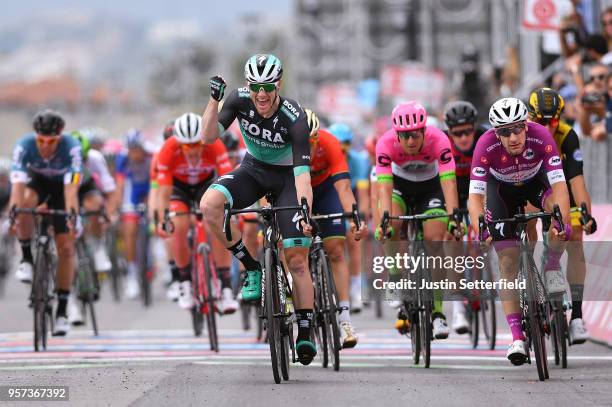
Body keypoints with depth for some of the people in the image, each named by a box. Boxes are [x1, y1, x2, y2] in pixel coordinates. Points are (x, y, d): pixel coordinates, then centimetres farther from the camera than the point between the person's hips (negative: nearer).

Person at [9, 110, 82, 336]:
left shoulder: (71, 147, -35)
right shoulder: (24, 146, -32)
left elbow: (71, 187, -41)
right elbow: (17, 184, -39)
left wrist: (72, 217, -53)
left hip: (62, 186, -1)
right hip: (38, 182, 1)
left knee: (66, 248, -7)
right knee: (25, 203, -36)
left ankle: (62, 311, 2)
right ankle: (26, 258, -15)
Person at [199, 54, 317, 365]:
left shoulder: (293, 117, -29)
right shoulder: (240, 100, -18)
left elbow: (302, 171, -34)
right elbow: (208, 136, -22)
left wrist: (306, 212, -47)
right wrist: (214, 100, -36)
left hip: (286, 177, -3)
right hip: (253, 170, 3)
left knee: (297, 258, -12)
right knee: (209, 205, -28)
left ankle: (305, 333, -1)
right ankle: (252, 269, -11)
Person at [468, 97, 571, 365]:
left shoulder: (541, 138, -35)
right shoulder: (486, 147, -35)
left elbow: (559, 185, -39)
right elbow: (475, 195, -36)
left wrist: (562, 222, -55)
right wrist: (480, 229, -53)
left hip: (536, 181, 0)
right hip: (502, 190, 0)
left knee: (557, 207, -34)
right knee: (508, 261, -11)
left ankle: (552, 268, -10)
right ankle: (517, 336, -10)